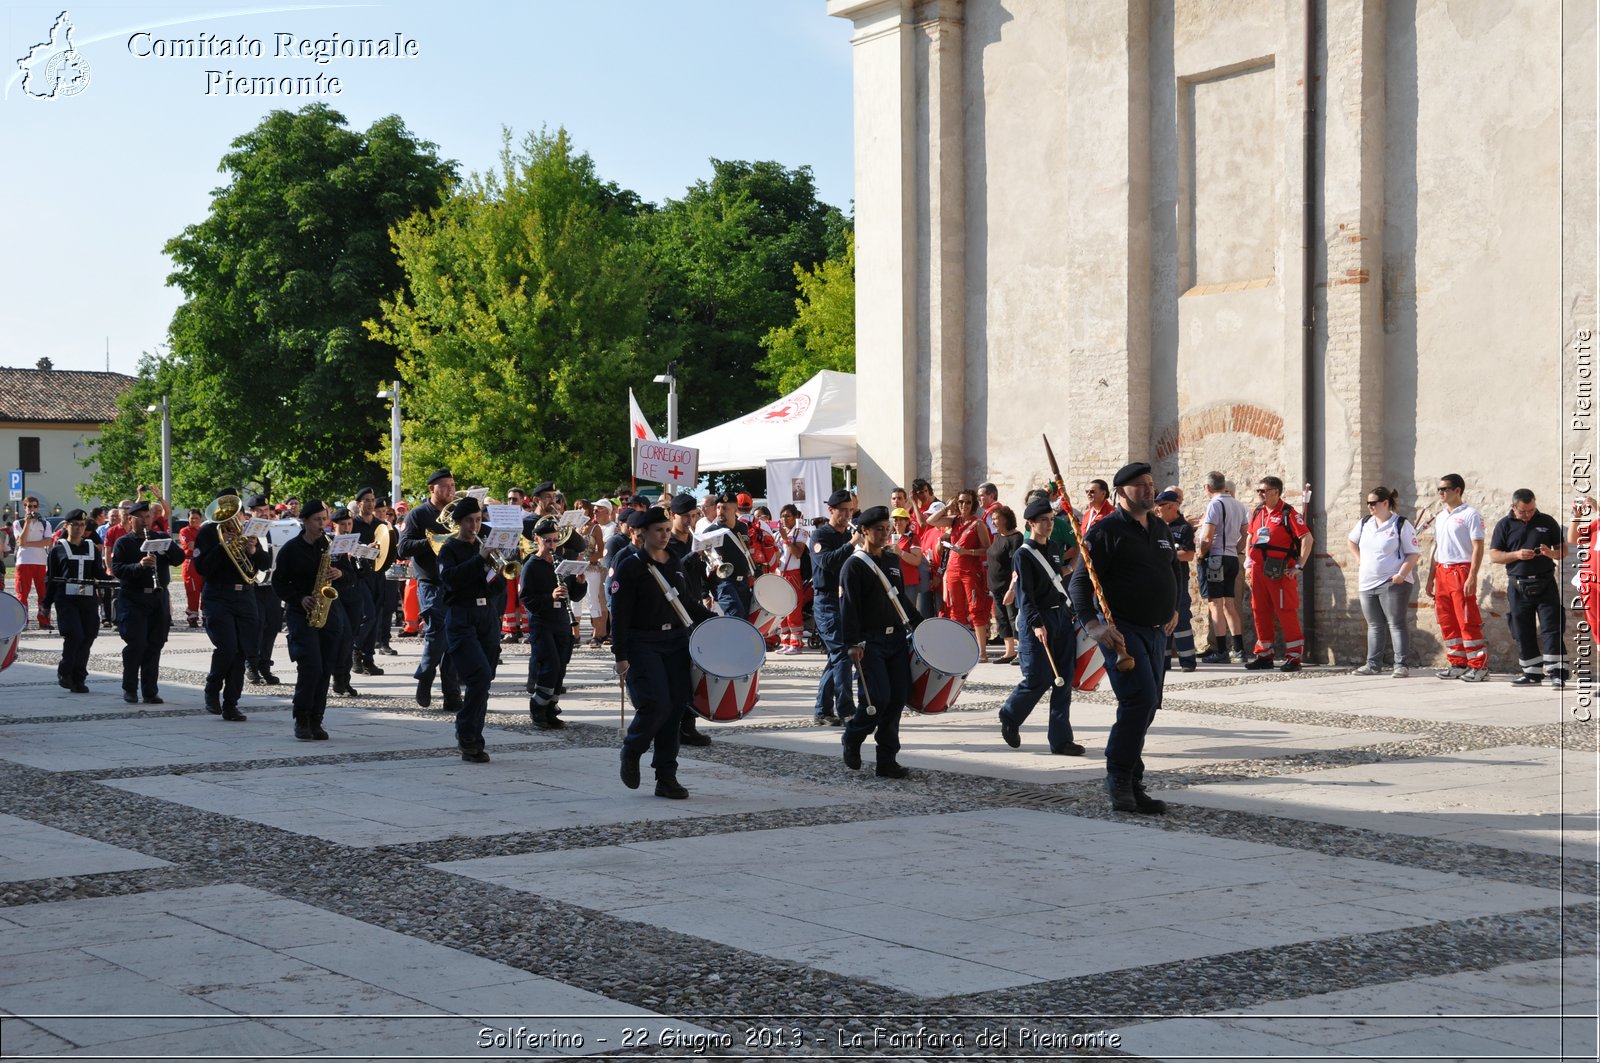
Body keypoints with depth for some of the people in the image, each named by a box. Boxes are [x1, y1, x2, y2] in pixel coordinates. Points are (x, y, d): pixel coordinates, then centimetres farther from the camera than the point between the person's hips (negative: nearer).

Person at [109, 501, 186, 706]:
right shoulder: (123, 542, 2)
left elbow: (179, 558, 3)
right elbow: (116, 569, -10)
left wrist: (168, 544, -12)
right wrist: (139, 565, -24)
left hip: (159, 598, 4)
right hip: (133, 599, -4)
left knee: (155, 645, 4)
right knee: (136, 644, -7)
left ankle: (150, 691, 10)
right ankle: (130, 689, 6)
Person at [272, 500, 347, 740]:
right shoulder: (290, 549, 0)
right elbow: (278, 583, 1)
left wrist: (340, 573, -8)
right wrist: (300, 599, -13)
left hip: (330, 612, 3)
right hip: (300, 613, -3)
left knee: (325, 670, 1)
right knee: (311, 666, -15)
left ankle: (315, 722, 9)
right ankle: (301, 720, -3)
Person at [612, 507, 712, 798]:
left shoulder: (674, 563, 12)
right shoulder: (630, 566, -7)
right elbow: (619, 614, -10)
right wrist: (621, 656, -15)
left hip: (676, 642, 6)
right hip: (643, 645, -6)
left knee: (675, 707, 2)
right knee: (656, 704, -18)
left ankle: (666, 778, 8)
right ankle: (631, 753, 11)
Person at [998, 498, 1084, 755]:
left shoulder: (1052, 548, 15)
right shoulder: (1023, 555, -7)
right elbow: (1024, 594, -14)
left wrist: (1071, 615, 20)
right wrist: (1036, 624, -23)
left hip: (1062, 618, 7)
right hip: (1036, 621, -7)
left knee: (1063, 681, 2)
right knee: (1038, 680, -7)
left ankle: (1061, 740, 4)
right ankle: (1010, 717, 20)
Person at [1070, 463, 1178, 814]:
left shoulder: (1161, 530, 16)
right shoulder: (1106, 531, -8)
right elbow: (1080, 582, -12)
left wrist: (1173, 608, 27)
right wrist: (1093, 624, -24)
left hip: (1155, 631, 8)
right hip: (1122, 630, -8)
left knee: (1145, 707, 8)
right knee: (1140, 698, -21)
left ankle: (1132, 786, 15)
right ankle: (1119, 778, -9)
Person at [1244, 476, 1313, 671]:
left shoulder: (1288, 513, -8)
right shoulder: (1257, 513, 13)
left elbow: (1307, 538, -12)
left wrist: (1299, 566, -15)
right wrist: (1249, 563, 16)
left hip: (1280, 572, -7)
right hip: (1258, 571, 7)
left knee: (1286, 613, -5)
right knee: (1260, 612, 10)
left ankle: (1294, 657, -1)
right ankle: (1264, 655, 18)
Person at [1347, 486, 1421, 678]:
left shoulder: (1402, 525, -7)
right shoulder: (1364, 523, 11)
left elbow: (1414, 554, -8)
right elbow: (1352, 542, 29)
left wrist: (1402, 574, -20)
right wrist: (1359, 561, 15)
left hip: (1392, 583, -6)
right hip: (1367, 583, 7)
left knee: (1396, 624, -6)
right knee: (1374, 625, 12)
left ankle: (1401, 665, -5)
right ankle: (1373, 664, 17)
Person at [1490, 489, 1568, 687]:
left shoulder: (1547, 522, 6)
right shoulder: (1504, 525, 5)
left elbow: (1563, 550, 10)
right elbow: (1494, 555, 2)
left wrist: (1552, 553, -13)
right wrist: (1517, 555, -14)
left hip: (1545, 585, -1)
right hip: (1518, 587, 1)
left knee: (1552, 629, -7)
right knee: (1523, 633, 5)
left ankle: (1557, 673, -8)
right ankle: (1532, 673, 14)